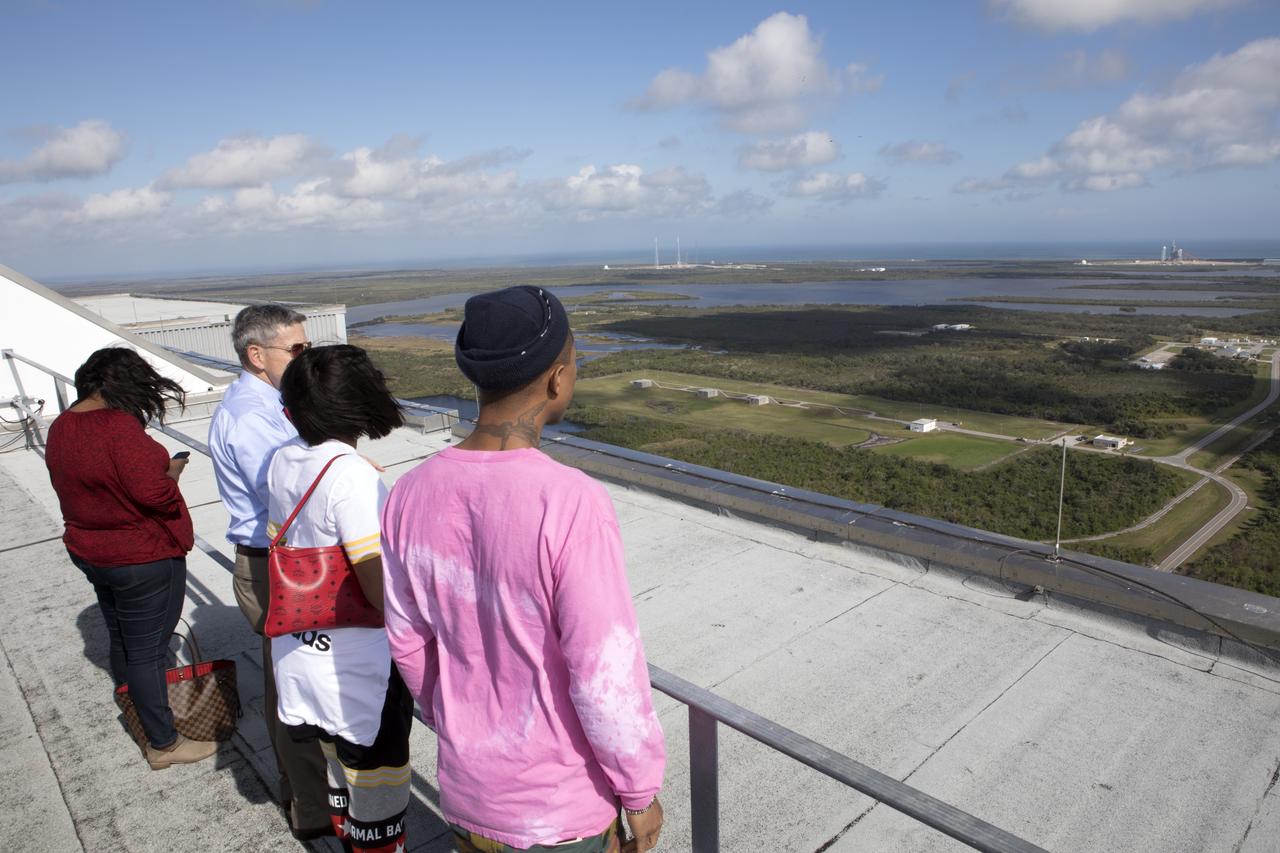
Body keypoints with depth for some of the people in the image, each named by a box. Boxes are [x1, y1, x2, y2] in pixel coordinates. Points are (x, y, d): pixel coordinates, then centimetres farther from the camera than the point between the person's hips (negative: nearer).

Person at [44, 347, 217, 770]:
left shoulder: (61, 428, 3)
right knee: (146, 650, 3)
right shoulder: (118, 426, -25)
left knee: (122, 640, 24)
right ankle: (163, 744, 17)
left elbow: (84, 486, 10)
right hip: (143, 559, -9)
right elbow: (153, 493, -30)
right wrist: (170, 473, -10)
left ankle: (137, 710, 45)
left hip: (92, 553, 9)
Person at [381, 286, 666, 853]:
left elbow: (409, 641, 1)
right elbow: (606, 677, -24)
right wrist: (639, 790, -7)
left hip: (467, 790, 5)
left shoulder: (411, 495, -12)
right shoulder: (571, 504, -30)